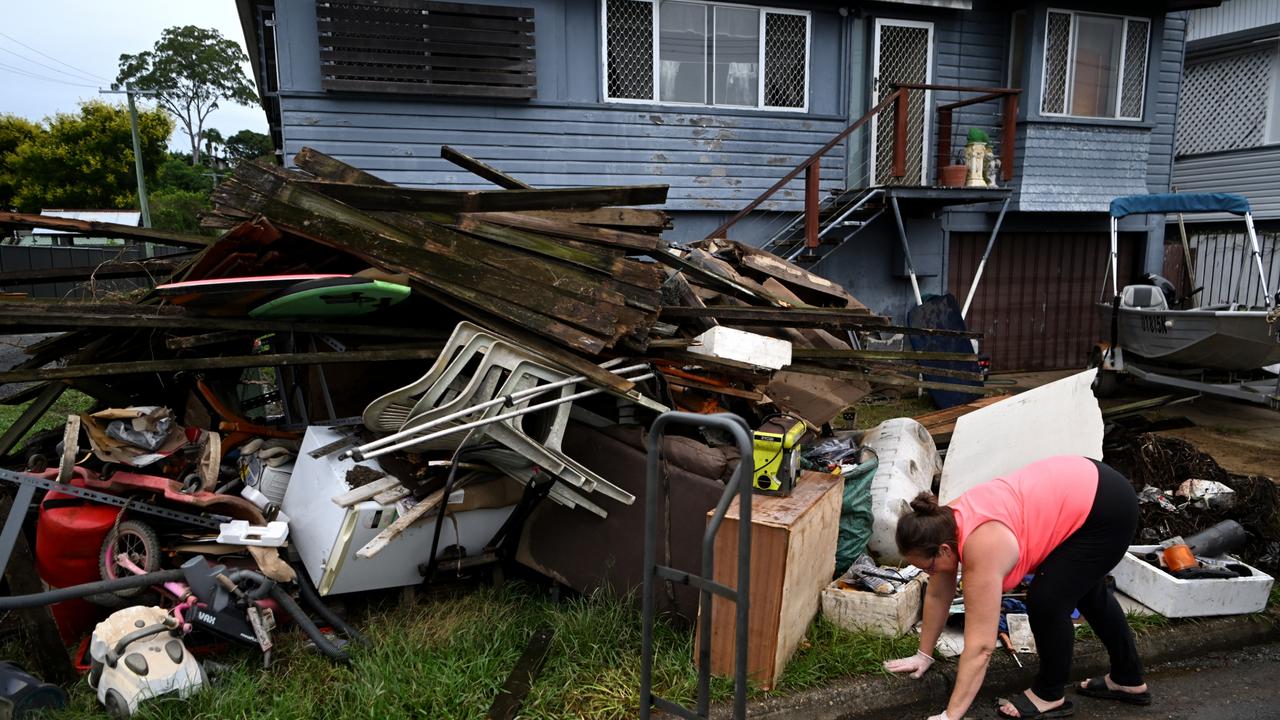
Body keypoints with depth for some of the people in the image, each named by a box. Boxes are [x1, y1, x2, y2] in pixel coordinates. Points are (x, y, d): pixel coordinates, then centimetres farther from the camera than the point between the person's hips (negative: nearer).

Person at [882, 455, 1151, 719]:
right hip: (1084, 486, 10)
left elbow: (980, 646, -28)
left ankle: (1050, 695, 13)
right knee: (1086, 591, 24)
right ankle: (1128, 680, 42)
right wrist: (924, 655, 13)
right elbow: (937, 596, 6)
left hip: (1107, 508, -9)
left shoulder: (982, 547, -30)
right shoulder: (946, 525, -8)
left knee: (1046, 601, -9)